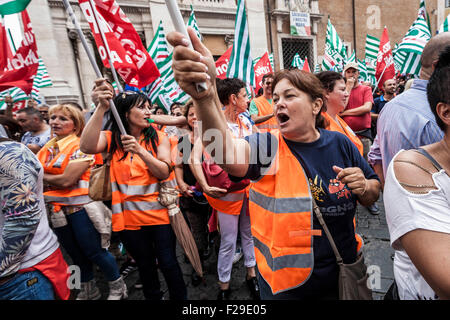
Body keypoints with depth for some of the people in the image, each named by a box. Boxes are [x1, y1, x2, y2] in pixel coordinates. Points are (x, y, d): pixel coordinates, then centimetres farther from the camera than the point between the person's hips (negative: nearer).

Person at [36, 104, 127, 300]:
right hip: (56, 208, 7)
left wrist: (42, 176, -5)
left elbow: (67, 180, -20)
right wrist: (54, 179, -11)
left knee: (94, 251, 3)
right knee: (76, 254, 19)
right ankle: (89, 291, 39)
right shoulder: (47, 148, 10)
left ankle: (117, 287, 25)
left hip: (80, 207, -7)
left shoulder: (81, 146, -12)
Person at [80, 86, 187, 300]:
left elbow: (164, 172, -10)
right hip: (129, 216, 1)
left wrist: (140, 150, -24)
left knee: (168, 263, 6)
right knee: (145, 265, 18)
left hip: (159, 212, -1)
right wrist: (102, 107, -32)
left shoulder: (158, 137, -1)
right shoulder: (111, 138, -2)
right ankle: (153, 297, 42)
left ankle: (180, 296, 31)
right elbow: (87, 147, -24)